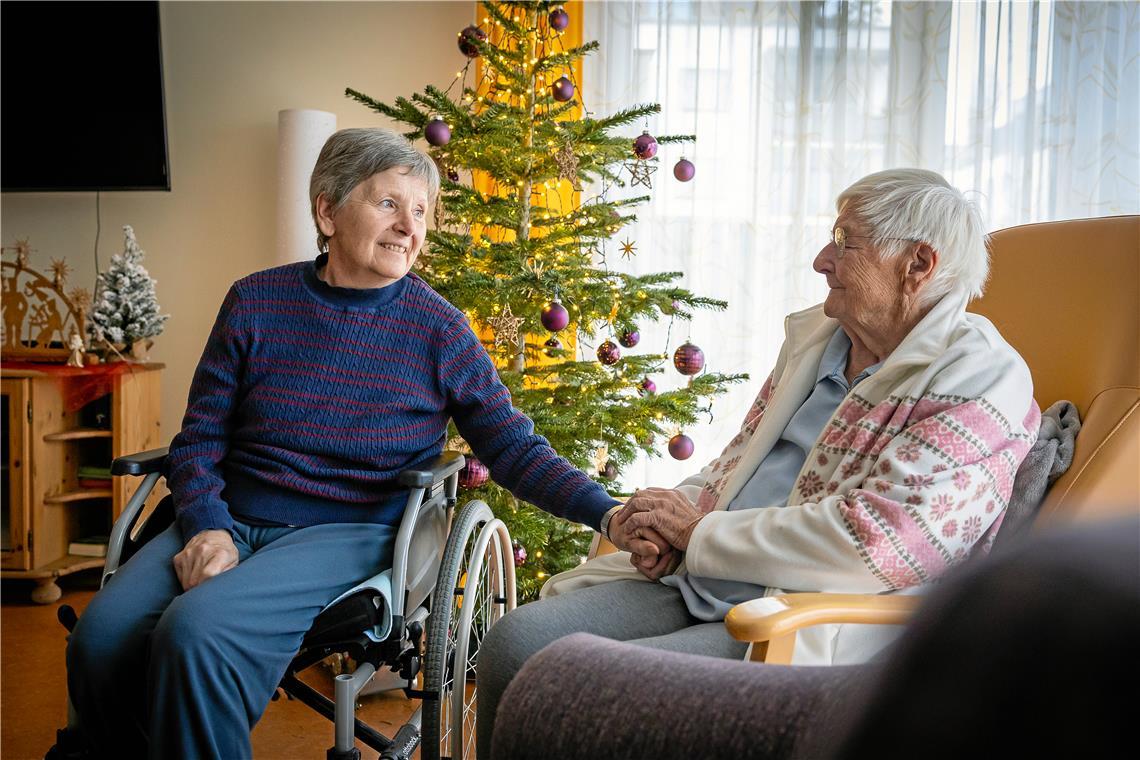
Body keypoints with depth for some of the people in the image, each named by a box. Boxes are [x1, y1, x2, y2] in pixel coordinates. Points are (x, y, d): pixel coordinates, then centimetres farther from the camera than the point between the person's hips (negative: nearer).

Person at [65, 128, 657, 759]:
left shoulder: (439, 330, 0)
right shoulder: (255, 302, 4)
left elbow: (516, 450, -3)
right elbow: (199, 439, 7)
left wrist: (613, 514, -17)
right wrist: (207, 527, -11)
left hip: (349, 530, -3)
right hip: (229, 519, 3)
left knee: (197, 631, -29)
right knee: (100, 641, -21)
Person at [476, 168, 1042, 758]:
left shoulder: (978, 382, -11)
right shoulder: (814, 335, 15)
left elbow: (874, 540, -22)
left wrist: (703, 532, -14)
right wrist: (676, 511, 0)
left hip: (801, 627, -8)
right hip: (691, 584, 8)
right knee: (514, 641, -9)